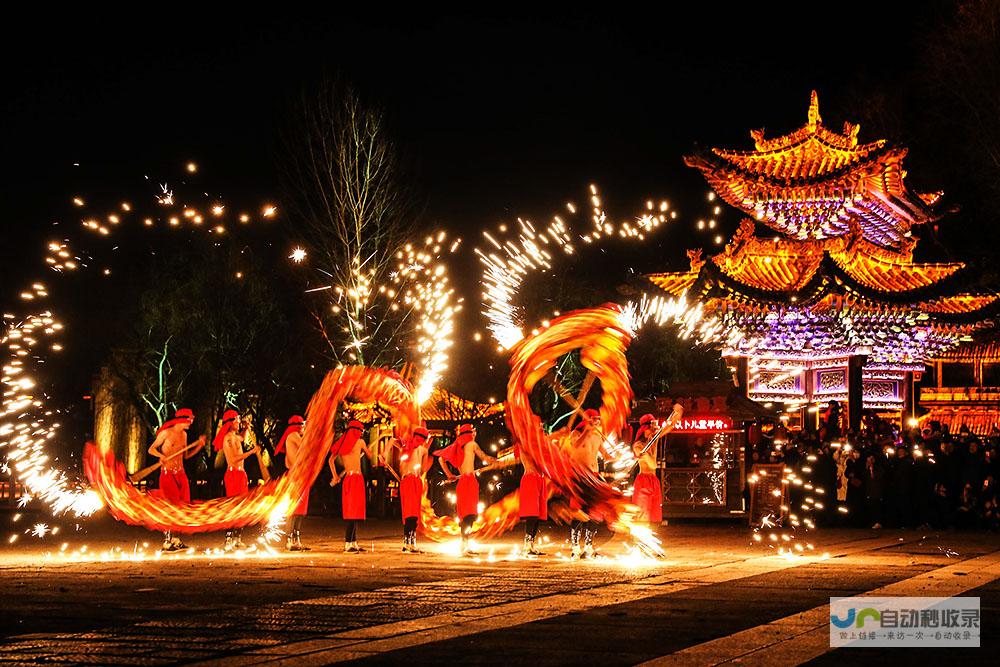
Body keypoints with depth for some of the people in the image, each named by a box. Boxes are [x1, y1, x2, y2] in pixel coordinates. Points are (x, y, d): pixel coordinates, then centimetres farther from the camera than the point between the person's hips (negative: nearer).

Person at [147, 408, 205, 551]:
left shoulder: (184, 434, 14)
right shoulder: (166, 433, -6)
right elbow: (151, 449, -3)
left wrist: (199, 446, 7)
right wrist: (161, 455, -23)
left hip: (181, 474, 7)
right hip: (168, 474, -7)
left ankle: (175, 539, 12)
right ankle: (167, 541, -4)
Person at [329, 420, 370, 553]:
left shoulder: (342, 443, 12)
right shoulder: (359, 441, -3)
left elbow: (331, 459, 12)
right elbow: (369, 455, 13)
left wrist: (335, 476, 15)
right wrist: (367, 449, 35)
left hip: (346, 478, 7)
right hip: (356, 477, -7)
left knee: (352, 512, 12)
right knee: (354, 512, -9)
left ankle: (353, 542, 15)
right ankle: (348, 544, -14)